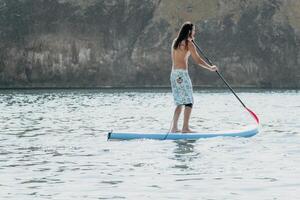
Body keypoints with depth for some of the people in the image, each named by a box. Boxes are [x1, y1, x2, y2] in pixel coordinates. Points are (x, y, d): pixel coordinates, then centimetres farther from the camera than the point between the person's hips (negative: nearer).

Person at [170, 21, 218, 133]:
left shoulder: (175, 42, 14)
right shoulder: (188, 44, -8)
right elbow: (198, 60, -10)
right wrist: (210, 68, 1)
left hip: (173, 74, 8)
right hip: (182, 74, -8)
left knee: (180, 102, 13)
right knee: (188, 102, -3)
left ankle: (174, 128, 11)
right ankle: (185, 128, -8)